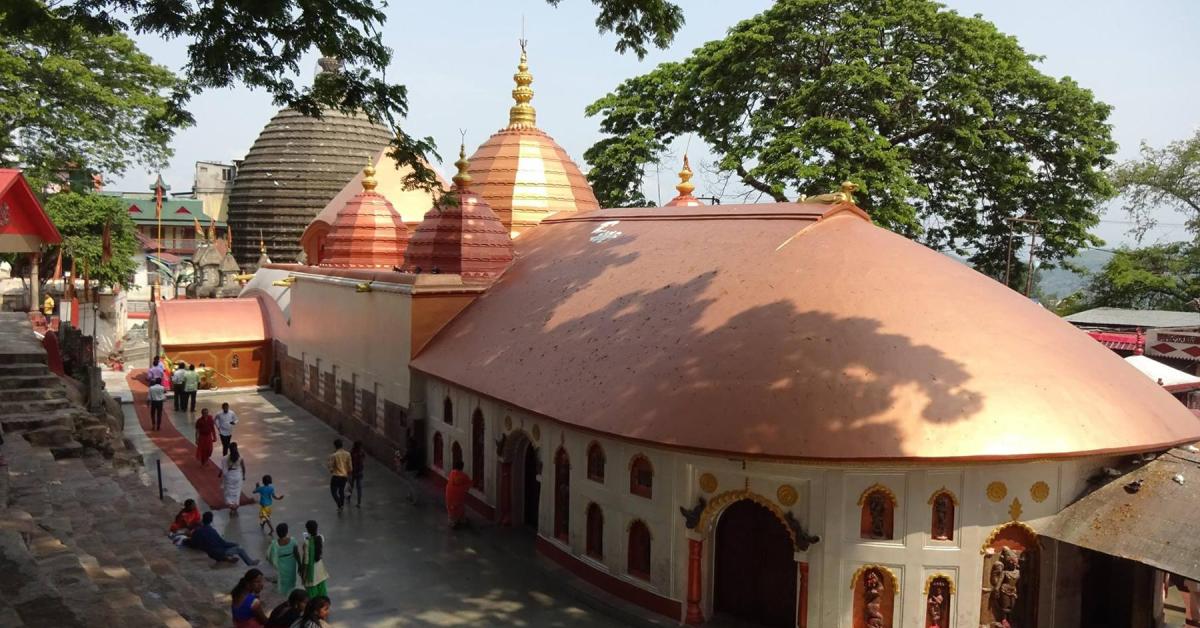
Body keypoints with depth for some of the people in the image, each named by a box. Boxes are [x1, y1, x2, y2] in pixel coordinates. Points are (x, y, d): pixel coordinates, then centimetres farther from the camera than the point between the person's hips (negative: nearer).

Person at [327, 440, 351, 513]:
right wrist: (348, 475, 15)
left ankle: (339, 506, -4)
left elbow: (331, 467, -12)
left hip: (336, 476, -5)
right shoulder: (347, 454, -3)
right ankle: (341, 506, 28)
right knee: (341, 491, 21)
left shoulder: (334, 455, -17)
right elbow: (349, 467, 1)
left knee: (334, 491, 9)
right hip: (344, 476, 5)